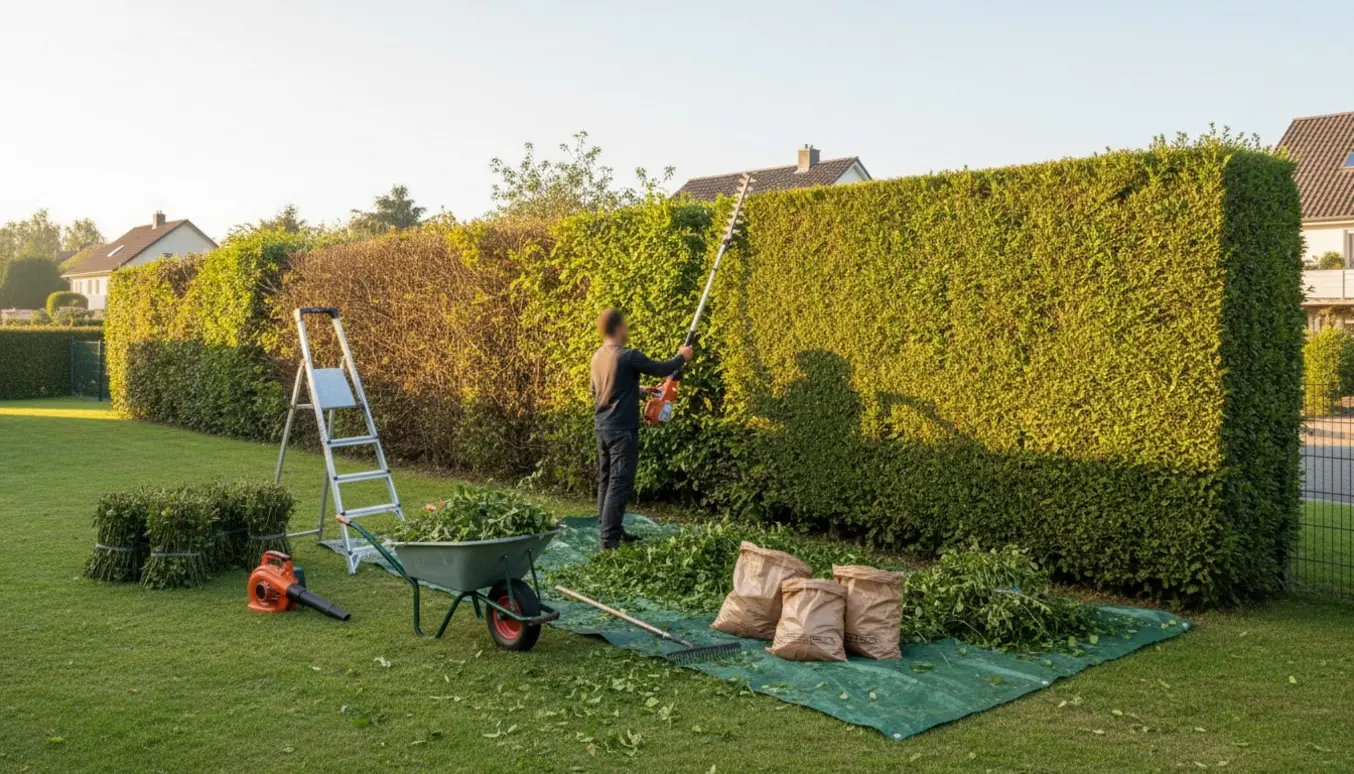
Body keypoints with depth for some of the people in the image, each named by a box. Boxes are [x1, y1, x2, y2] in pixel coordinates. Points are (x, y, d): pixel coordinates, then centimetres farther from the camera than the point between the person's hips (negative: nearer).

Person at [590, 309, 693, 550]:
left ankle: (611, 530, 25)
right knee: (620, 484, -8)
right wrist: (681, 357, 16)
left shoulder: (597, 357, 9)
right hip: (622, 429, -9)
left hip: (602, 427, 9)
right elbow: (660, 369, -3)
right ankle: (609, 541, -10)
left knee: (606, 480, 15)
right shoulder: (628, 356, -15)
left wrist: (641, 392, 34)